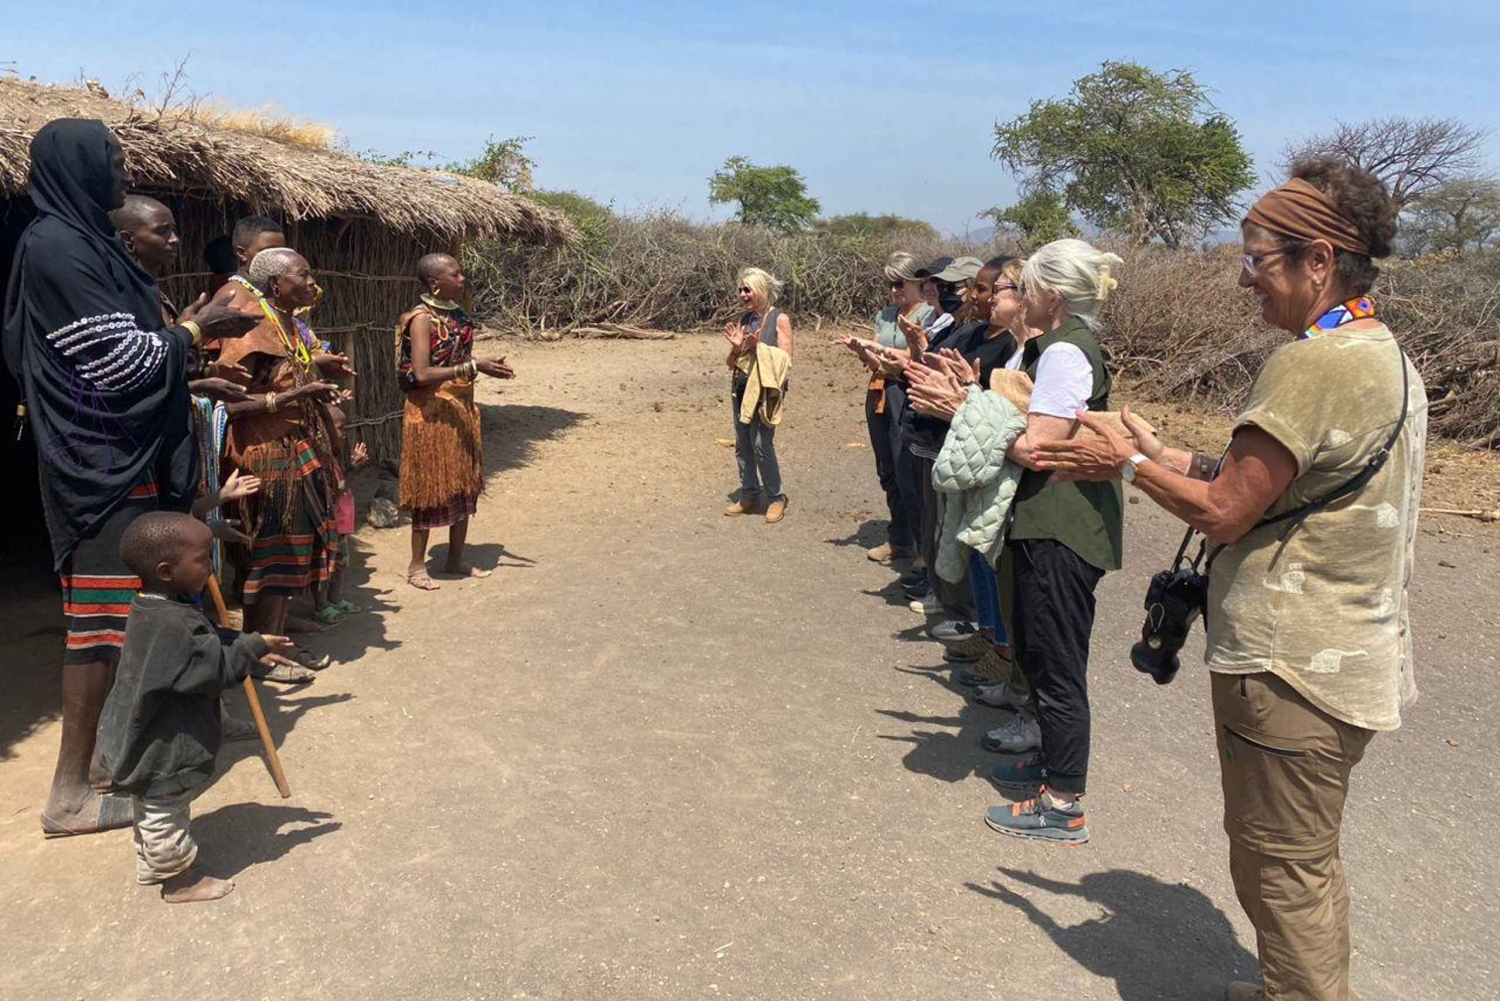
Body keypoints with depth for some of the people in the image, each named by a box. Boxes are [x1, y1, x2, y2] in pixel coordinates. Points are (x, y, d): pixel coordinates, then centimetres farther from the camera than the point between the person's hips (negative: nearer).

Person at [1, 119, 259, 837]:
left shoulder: (85, 239, 14)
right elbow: (117, 355, -18)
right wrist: (198, 329, -6)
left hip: (119, 453, 10)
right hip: (99, 461, -10)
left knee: (126, 604, 18)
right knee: (103, 614, -6)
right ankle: (70, 793, 3)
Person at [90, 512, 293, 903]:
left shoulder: (151, 608, -1)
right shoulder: (172, 625, -34)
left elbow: (206, 644, 7)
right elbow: (214, 669, -28)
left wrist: (247, 644, 0)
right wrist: (255, 647, -18)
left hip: (146, 740, 10)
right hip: (163, 750, -10)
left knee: (150, 808, 27)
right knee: (166, 814, 10)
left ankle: (150, 866, 46)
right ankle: (179, 880, 28)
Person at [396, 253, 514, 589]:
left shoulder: (457, 313, 9)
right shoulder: (422, 319, -16)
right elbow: (421, 374, -23)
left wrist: (485, 364, 1)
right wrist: (473, 367, -24)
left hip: (462, 409, 8)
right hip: (432, 413, -8)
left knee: (464, 485, 13)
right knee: (431, 488, 0)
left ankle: (456, 559, 26)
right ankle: (417, 565, 14)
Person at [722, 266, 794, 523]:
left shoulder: (779, 319, -5)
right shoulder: (743, 319, 10)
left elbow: (786, 360, -10)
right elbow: (731, 363, 14)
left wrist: (758, 346, -18)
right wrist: (736, 347, -6)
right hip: (741, 388, 6)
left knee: (761, 444, -11)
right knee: (742, 445, 8)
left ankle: (776, 498, 4)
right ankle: (749, 496, 20)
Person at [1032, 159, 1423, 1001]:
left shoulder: (1311, 364, -21)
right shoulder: (1388, 357, 10)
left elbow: (1225, 513, -19)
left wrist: (1132, 465, -5)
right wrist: (1167, 458, 10)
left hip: (1291, 664, -10)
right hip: (1354, 654, 10)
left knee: (1281, 866, 5)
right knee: (1309, 859, 24)